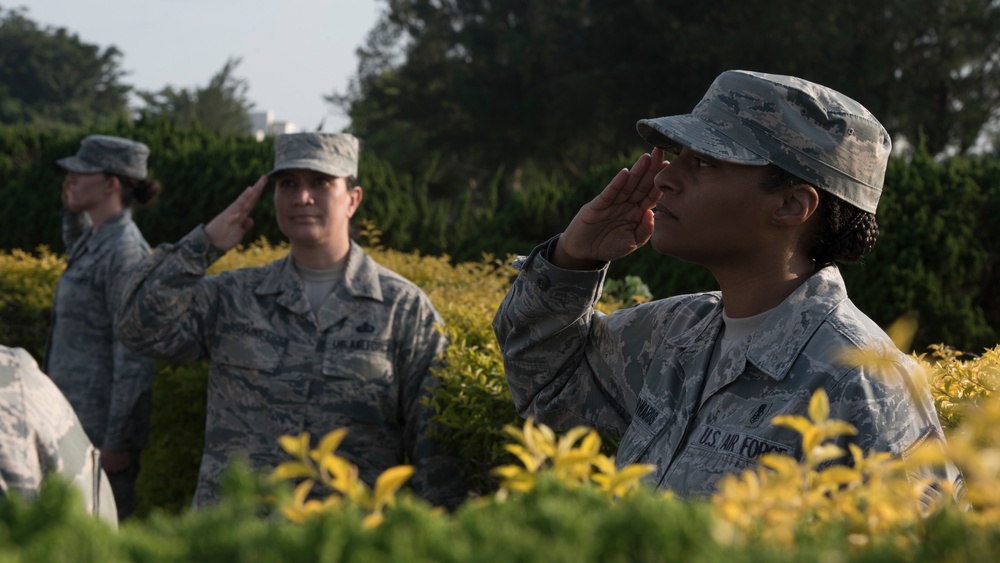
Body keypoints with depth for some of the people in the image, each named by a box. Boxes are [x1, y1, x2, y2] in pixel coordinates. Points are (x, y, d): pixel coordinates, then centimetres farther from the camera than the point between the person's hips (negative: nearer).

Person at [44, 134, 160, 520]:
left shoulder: (125, 250, -17)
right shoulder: (94, 242, 11)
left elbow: (135, 357, -20)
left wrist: (117, 442, -21)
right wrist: (72, 211, 19)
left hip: (103, 429, -10)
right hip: (78, 423, 10)